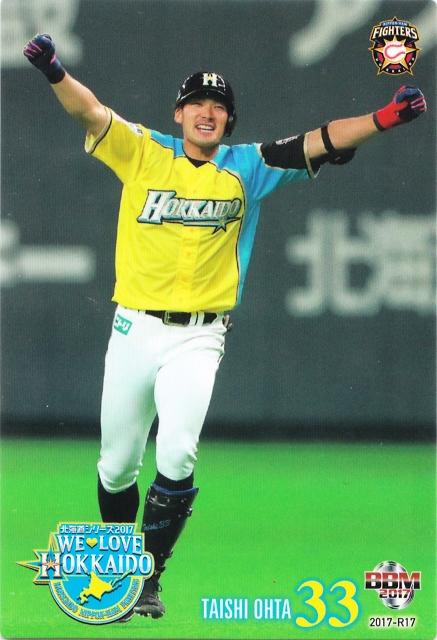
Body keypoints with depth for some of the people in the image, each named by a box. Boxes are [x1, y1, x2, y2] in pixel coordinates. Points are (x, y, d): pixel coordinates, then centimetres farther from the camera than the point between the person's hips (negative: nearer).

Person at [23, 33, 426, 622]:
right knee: (117, 465, 8)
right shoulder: (143, 153, 1)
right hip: (134, 329, 1)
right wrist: (56, 74, -37)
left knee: (178, 455, -20)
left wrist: (382, 119, -22)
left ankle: (150, 578, -8)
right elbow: (89, 111, -15)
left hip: (198, 338, -1)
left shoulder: (248, 168, 4)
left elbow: (318, 144, -5)